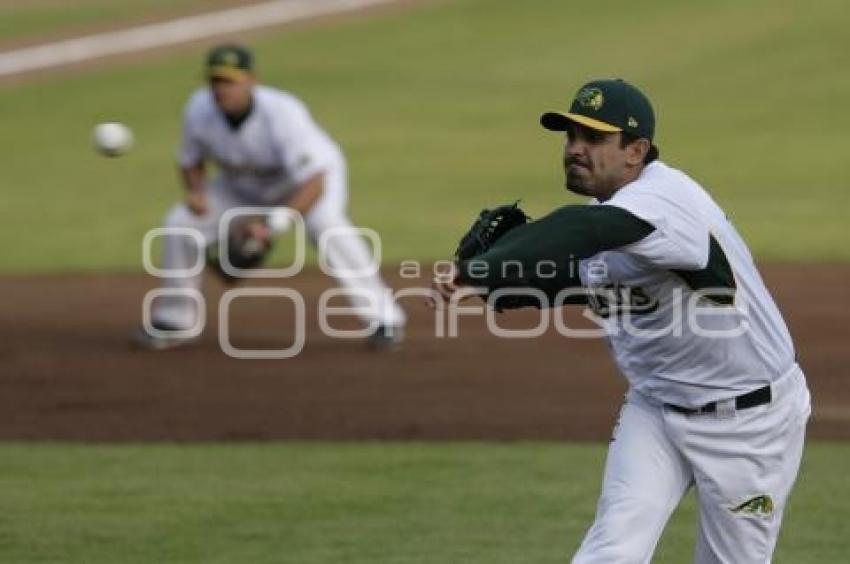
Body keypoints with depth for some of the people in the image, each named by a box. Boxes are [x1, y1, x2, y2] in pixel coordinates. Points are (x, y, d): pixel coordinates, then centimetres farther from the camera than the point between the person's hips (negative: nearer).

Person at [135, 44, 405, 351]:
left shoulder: (282, 113, -38)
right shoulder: (200, 109, -24)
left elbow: (313, 184, -41)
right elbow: (191, 161, -4)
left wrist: (272, 225, -51)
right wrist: (195, 191, -26)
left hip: (313, 175, -5)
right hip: (244, 187, 5)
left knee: (325, 223, -35)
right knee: (179, 224, -8)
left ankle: (382, 318, -29)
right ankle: (175, 322, 13)